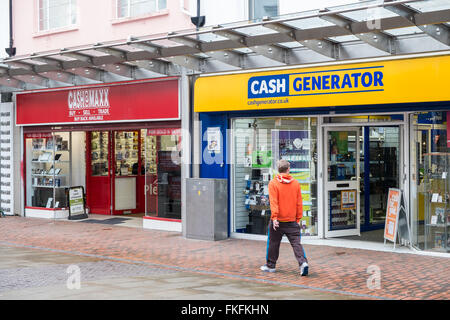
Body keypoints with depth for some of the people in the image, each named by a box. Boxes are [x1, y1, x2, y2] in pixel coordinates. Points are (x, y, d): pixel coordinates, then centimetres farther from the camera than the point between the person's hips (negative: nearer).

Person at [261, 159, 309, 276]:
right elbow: (299, 203, 5)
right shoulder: (296, 183, 3)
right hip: (292, 220, 2)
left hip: (278, 220, -2)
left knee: (273, 243, 12)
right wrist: (298, 218, 11)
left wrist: (274, 217, -18)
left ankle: (270, 265, 24)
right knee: (296, 243, 0)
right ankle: (303, 262, -18)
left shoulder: (273, 183, -7)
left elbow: (273, 202, -15)